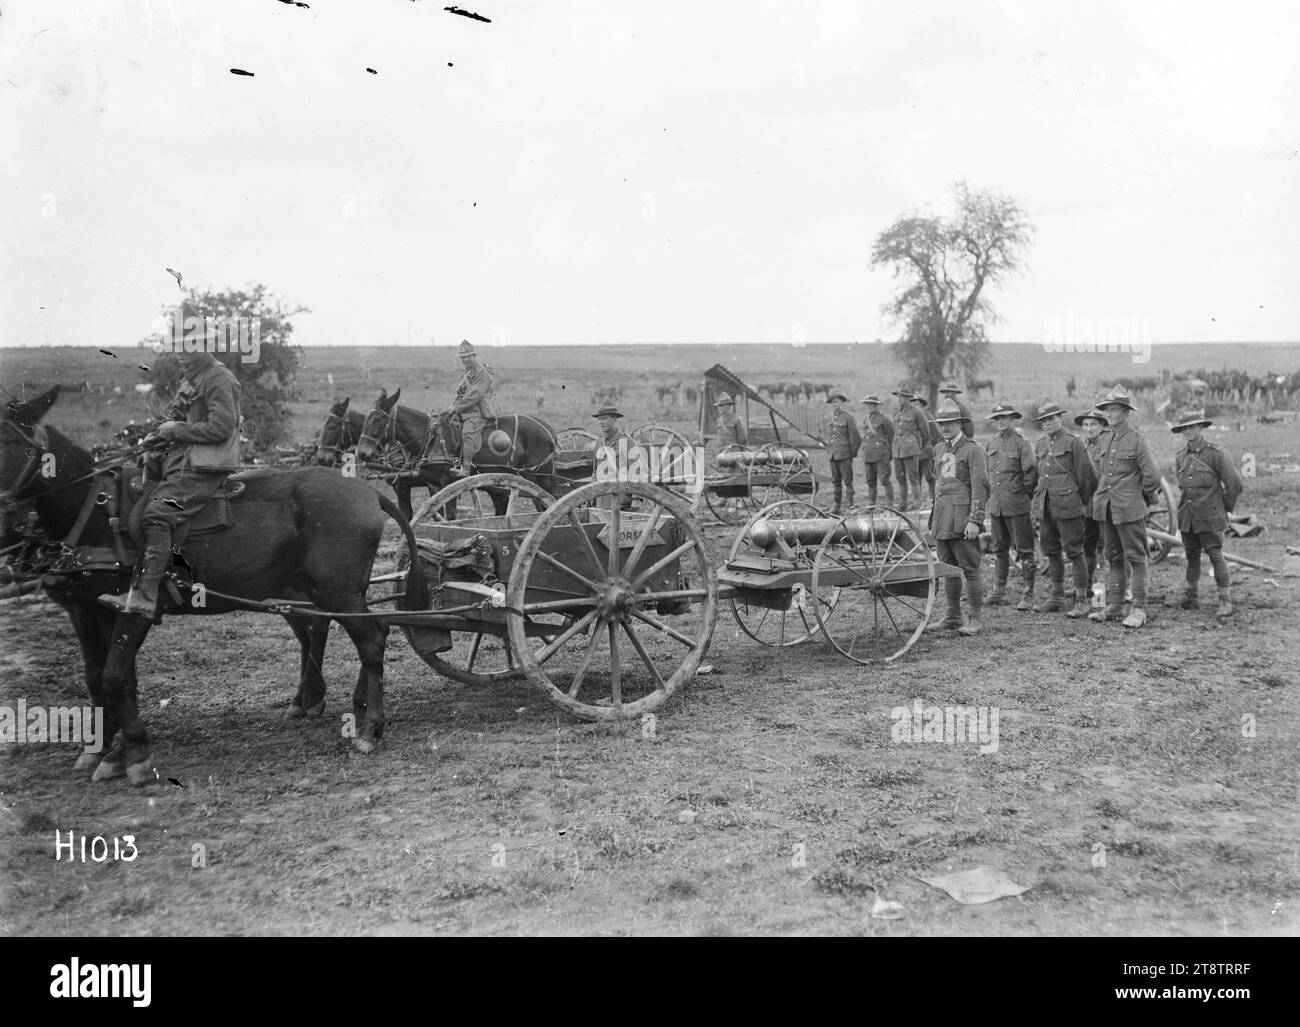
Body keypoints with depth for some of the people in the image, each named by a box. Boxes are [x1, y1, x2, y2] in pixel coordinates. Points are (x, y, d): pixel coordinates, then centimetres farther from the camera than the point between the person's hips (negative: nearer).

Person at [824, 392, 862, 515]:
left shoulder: (848, 417, -6)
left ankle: (851, 505, -2)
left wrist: (853, 452, -1)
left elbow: (854, 436, -4)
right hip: (833, 454, 6)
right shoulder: (828, 418, 12)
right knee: (835, 481, 8)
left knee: (847, 481, -5)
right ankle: (837, 506, 12)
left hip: (845, 454, -6)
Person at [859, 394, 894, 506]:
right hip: (868, 454, 6)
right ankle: (871, 504, 12)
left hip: (881, 454, -6)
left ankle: (890, 504, -6)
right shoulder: (865, 420, 14)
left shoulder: (884, 420, -4)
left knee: (884, 479, -9)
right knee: (871, 480, 8)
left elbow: (891, 437, 2)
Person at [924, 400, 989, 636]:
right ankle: (953, 617, 18)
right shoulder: (940, 449, 16)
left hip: (962, 518, -7)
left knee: (970, 569, -4)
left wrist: (974, 520, -18)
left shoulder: (972, 451, -5)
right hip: (942, 517, 7)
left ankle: (975, 620, 2)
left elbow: (980, 487, -10)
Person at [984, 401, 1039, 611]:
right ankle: (999, 593, 20)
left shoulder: (1021, 442, -7)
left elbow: (1030, 473, -8)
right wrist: (991, 496, 15)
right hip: (996, 505, 6)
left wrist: (1025, 496, -3)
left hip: (1017, 506, -6)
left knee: (1024, 550, -1)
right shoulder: (992, 444, 12)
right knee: (999, 550, 12)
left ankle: (1027, 595, 2)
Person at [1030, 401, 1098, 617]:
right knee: (1051, 552, 12)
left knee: (1074, 552, -5)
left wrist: (1083, 501, 5)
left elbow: (1087, 474, -3)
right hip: (1044, 507, 7)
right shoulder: (1039, 445, 13)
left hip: (1068, 506, -7)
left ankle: (1082, 601, -1)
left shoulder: (1073, 442, -5)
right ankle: (1057, 597, 22)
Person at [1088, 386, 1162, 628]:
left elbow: (1153, 475, -10)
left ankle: (1139, 610, 1)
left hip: (1130, 509, -6)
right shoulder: (1103, 440, 10)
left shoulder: (1136, 440, -8)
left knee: (1136, 558, -2)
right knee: (1113, 558, 11)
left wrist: (1143, 497, 2)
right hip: (1105, 508, 6)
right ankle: (1113, 606, 17)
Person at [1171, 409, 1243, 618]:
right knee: (1191, 556, 12)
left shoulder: (1216, 454, -9)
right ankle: (1191, 598, 20)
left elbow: (1234, 484, -6)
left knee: (1216, 556, -6)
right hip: (1187, 516, 6)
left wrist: (1225, 508, 2)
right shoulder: (1180, 457, 9)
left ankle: (1226, 601, -1)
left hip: (1210, 517, -6)